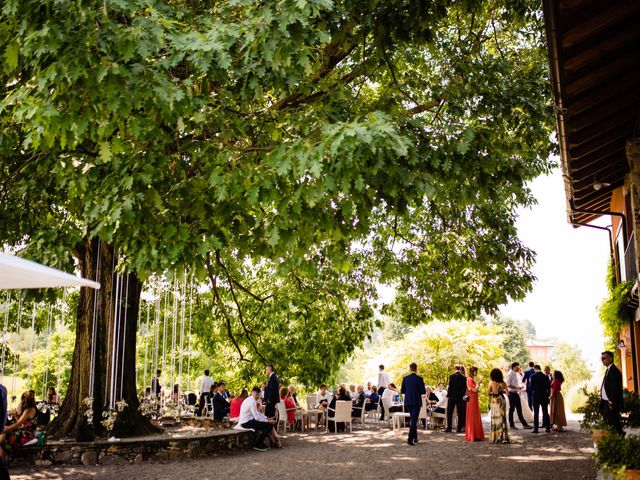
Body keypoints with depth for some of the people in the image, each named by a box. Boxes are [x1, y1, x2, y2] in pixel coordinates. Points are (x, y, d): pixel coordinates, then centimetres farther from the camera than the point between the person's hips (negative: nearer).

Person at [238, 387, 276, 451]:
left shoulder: (250, 400, 13)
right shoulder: (252, 401, -18)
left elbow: (257, 413, 20)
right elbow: (256, 417, -22)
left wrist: (267, 418, 10)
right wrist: (268, 421, -13)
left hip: (245, 421, 10)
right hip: (246, 423, -10)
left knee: (266, 423, 18)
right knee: (269, 425, -14)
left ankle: (260, 442, 24)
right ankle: (257, 445, -5)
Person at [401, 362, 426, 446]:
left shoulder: (405, 379, -1)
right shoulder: (419, 379, -12)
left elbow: (402, 391, 4)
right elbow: (423, 391, -10)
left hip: (408, 402, 4)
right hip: (416, 402, -4)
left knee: (412, 420, 19)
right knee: (414, 420, -1)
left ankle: (415, 438, 26)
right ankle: (410, 439, -8)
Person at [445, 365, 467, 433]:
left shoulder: (452, 376, -10)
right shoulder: (464, 377, 1)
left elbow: (450, 387, -10)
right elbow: (465, 388, 4)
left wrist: (448, 395, -2)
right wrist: (463, 395, 12)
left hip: (452, 396, -3)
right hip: (460, 397, 4)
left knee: (449, 412, 4)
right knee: (460, 412, 8)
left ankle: (449, 428, 0)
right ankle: (459, 428, 8)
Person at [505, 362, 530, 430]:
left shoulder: (517, 374, 13)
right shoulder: (510, 374, -12)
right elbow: (508, 385, -17)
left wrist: (521, 387, 5)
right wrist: (517, 388, -22)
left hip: (517, 393, 8)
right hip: (512, 393, -8)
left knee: (519, 409, 9)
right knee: (512, 409, 1)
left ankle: (524, 424, 9)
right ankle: (511, 425, 9)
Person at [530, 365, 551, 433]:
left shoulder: (533, 376, -9)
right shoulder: (546, 376, 0)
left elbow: (531, 386, -12)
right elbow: (549, 387, 2)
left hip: (536, 396, -3)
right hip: (544, 396, 3)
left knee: (536, 413, 1)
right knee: (545, 412, 9)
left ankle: (535, 428, 0)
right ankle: (547, 428, 10)